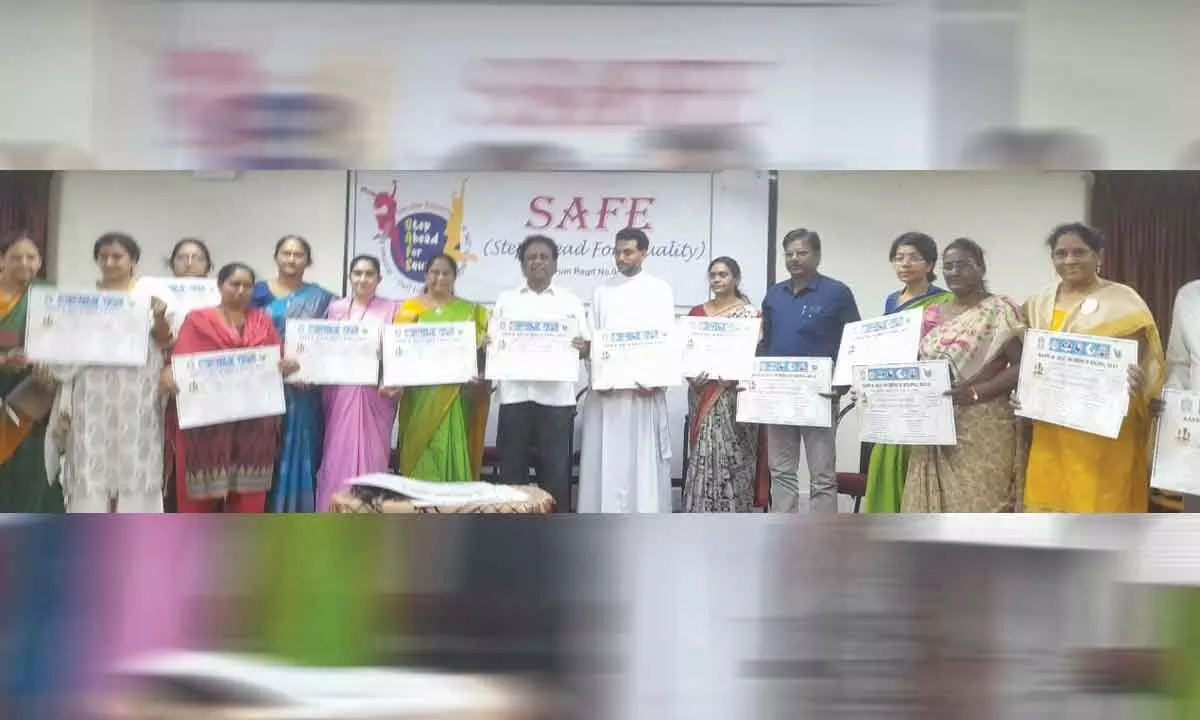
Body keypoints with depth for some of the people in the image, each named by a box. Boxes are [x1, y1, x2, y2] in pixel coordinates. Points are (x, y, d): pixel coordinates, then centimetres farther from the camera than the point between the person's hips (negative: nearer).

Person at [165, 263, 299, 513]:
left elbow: (278, 364, 13)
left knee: (249, 495, 3)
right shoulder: (197, 320, 7)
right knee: (202, 490, -1)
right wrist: (169, 374, -22)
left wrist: (287, 367, -10)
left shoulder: (264, 323, 15)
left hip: (252, 423, 2)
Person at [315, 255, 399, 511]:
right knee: (337, 455, 1)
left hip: (375, 393, -2)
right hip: (340, 391, 2)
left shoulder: (391, 310, 5)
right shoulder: (335, 308, 11)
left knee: (372, 454, -1)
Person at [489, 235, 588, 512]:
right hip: (515, 395, 1)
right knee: (512, 468, 4)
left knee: (556, 469, 1)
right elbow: (490, 342, 13)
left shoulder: (571, 301, 10)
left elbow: (587, 346, 8)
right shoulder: (505, 300, 13)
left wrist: (581, 346, -15)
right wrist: (487, 343, -9)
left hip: (556, 397, -1)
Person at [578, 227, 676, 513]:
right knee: (605, 456, 1)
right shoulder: (602, 291, 12)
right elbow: (591, 339, 8)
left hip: (644, 388, -2)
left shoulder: (660, 290, 6)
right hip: (606, 388, 2)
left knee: (644, 456, -1)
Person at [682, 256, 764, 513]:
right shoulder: (697, 313, 12)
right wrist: (690, 374, -8)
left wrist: (734, 375, -18)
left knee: (732, 455, -4)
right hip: (703, 394, 3)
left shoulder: (751, 313, 1)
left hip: (734, 396, -3)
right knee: (703, 455, 0)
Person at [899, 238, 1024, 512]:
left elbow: (1021, 365, -9)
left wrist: (976, 392, -20)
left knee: (979, 504, -5)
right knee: (931, 503, 7)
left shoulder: (999, 310, -3)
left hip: (982, 429, -6)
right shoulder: (932, 314, 15)